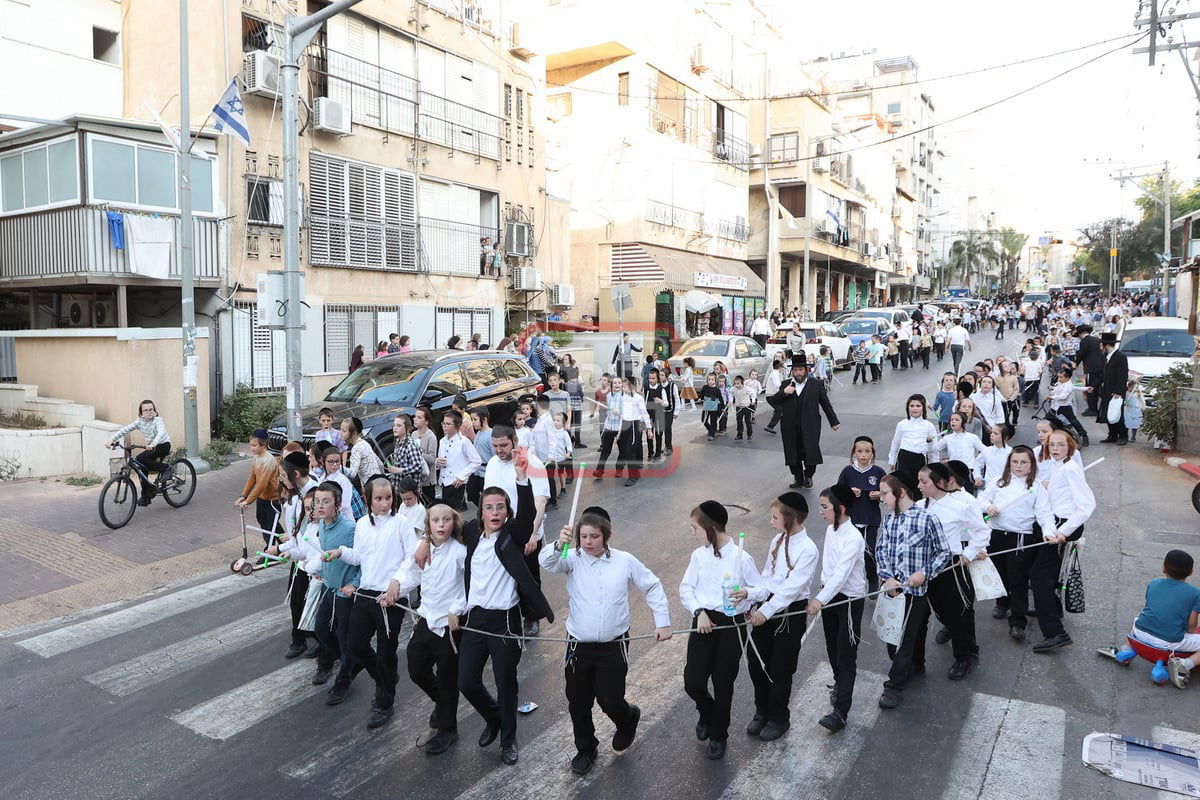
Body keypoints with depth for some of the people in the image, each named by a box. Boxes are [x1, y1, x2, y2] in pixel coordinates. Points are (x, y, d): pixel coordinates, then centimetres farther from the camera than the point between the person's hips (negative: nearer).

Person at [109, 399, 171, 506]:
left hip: (163, 445, -7)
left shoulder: (158, 420, -19)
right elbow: (125, 429, -7)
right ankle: (145, 497, 6)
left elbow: (161, 433, -37)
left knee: (140, 458, -26)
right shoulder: (140, 421, -3)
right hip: (151, 446, 7)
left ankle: (165, 468, -10)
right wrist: (112, 440, -20)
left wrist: (153, 444, -55)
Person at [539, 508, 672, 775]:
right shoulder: (573, 559, -6)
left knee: (610, 700, 4)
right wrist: (559, 545, -47)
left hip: (613, 646, -1)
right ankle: (585, 748, 37)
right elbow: (546, 562, -26)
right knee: (578, 702, 11)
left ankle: (628, 718, 40)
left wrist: (662, 621, 3)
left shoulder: (625, 561, -5)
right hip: (578, 645, 1)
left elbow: (652, 587, 6)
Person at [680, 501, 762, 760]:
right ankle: (706, 712, 33)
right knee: (693, 681, -3)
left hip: (732, 624, -2)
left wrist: (747, 592, -25)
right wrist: (699, 612, -14)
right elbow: (686, 589, 2)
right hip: (703, 621, 3)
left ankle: (718, 734, 35)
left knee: (723, 683, 10)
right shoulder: (698, 555, -2)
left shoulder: (741, 558, -12)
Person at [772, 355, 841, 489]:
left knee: (810, 452, -3)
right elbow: (775, 401, 6)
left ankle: (808, 476, 20)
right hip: (791, 428, 2)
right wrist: (784, 392, -13)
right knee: (793, 453, 6)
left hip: (810, 427, -2)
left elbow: (826, 404, 8)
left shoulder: (816, 385, 3)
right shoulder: (786, 385, 9)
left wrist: (833, 421, 10)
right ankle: (798, 478, 21)